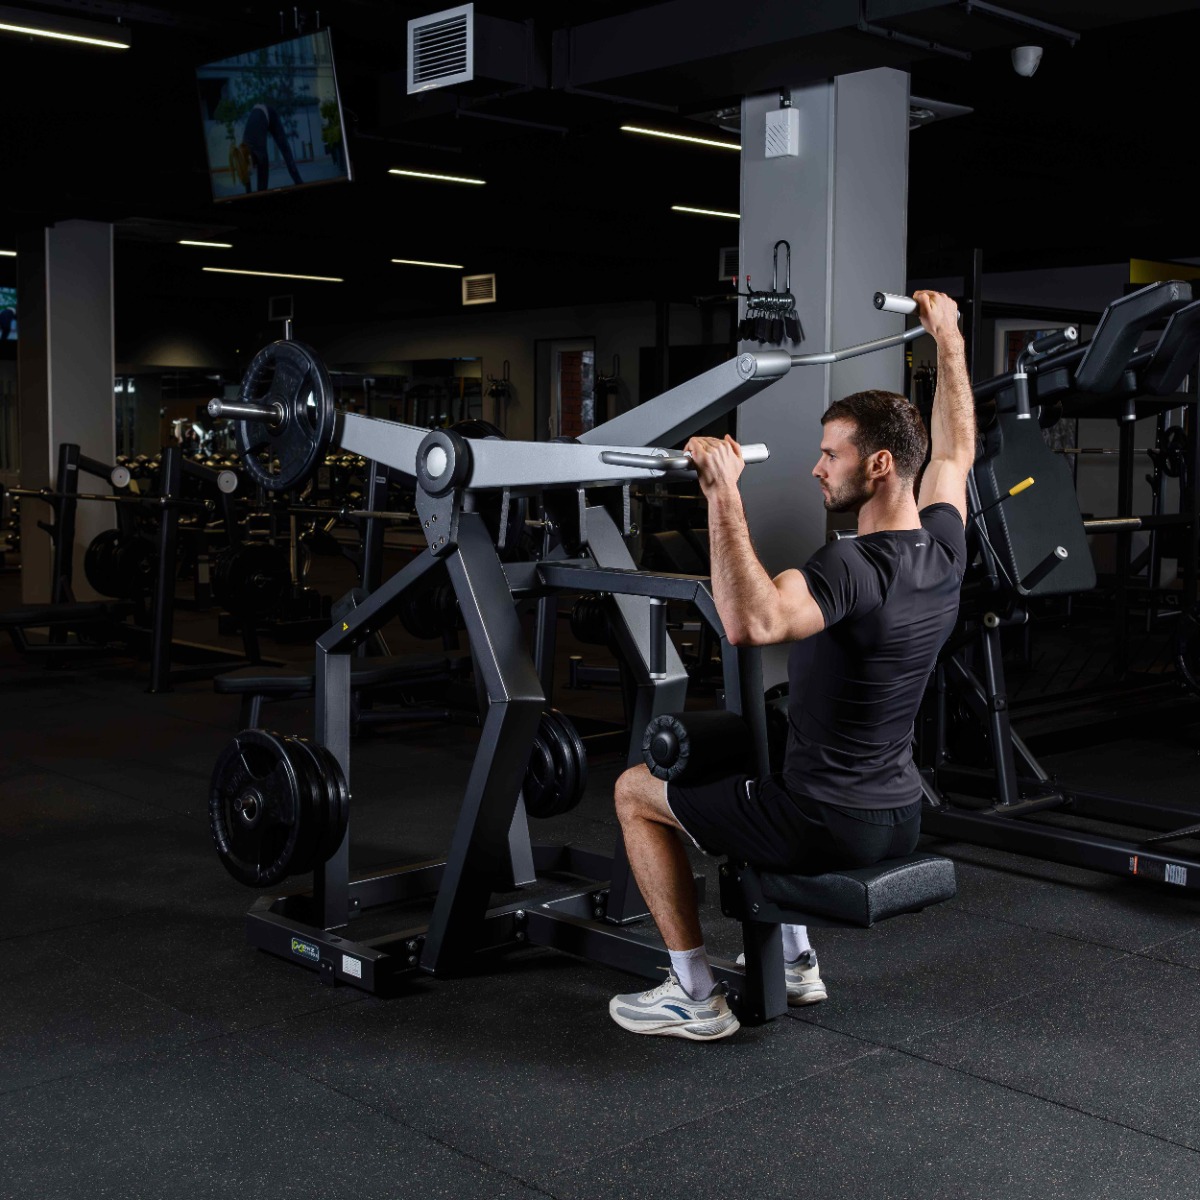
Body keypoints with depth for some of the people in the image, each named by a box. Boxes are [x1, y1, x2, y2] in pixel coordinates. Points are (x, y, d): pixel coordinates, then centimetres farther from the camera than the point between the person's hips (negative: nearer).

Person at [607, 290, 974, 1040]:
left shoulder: (853, 569, -26)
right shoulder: (944, 551, 0)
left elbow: (751, 623, -44)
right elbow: (956, 449, 19)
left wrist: (725, 497, -43)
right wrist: (949, 337, 27)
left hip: (828, 829, -8)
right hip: (900, 819, 8)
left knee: (636, 792, 8)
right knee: (779, 775, 39)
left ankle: (696, 997, 12)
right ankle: (793, 962, 35)